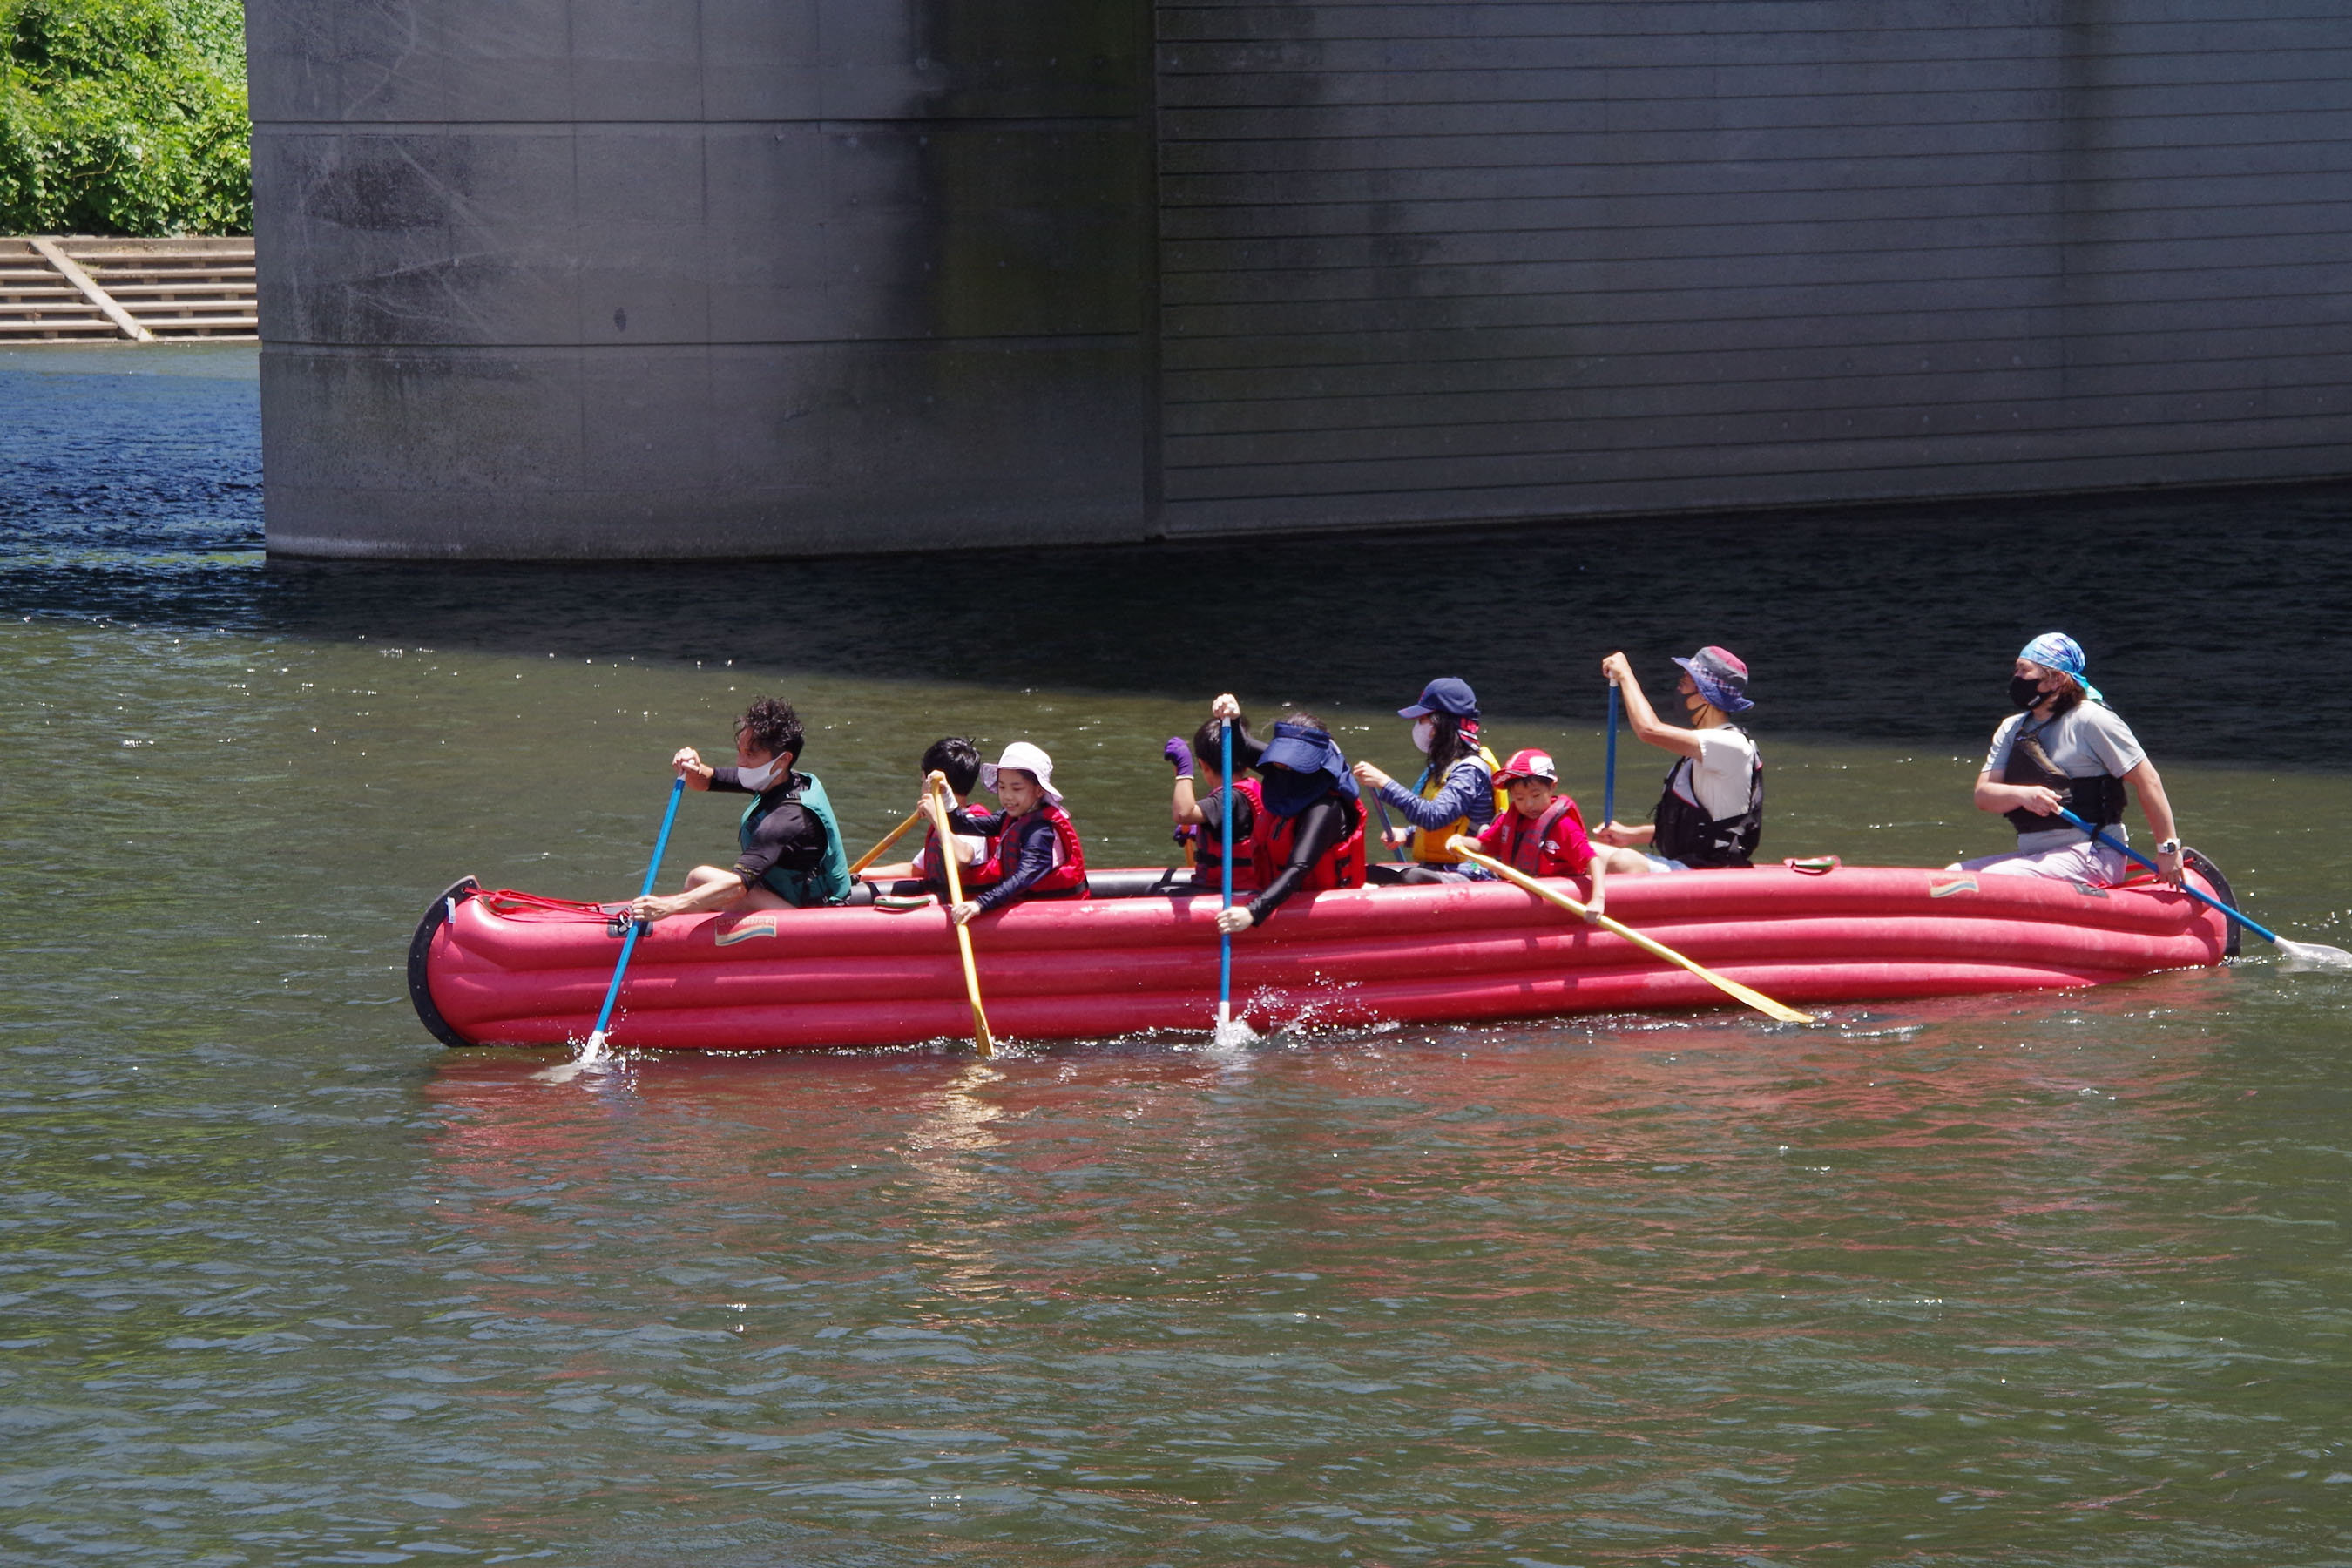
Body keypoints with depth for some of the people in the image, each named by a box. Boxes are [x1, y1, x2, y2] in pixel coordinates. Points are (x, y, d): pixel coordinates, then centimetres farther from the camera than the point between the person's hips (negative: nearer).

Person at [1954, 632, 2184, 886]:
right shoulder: (2011, 729, 14)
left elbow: (2147, 780, -7)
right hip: (2033, 853, 8)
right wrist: (2022, 795, -19)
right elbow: (1983, 796, 3)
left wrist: (2168, 848, -9)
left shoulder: (2091, 719, -6)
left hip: (2093, 858, -8)